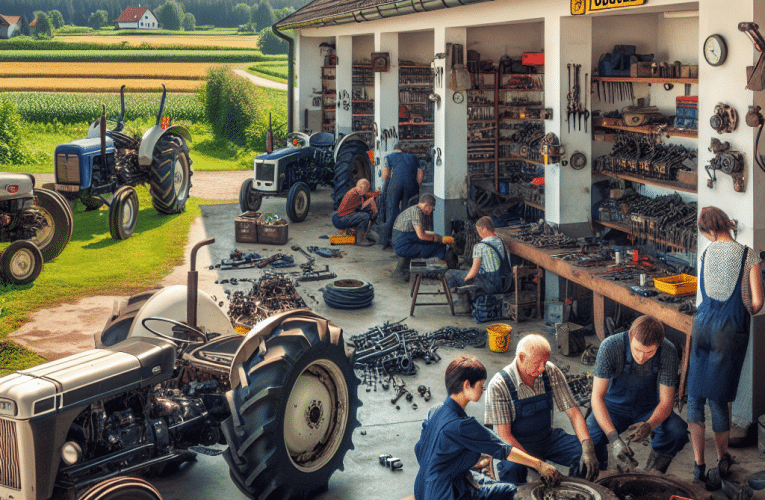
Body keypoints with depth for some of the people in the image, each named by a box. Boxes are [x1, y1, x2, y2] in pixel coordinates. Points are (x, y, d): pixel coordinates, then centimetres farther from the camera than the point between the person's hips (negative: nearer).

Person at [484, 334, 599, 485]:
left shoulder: (552, 372, -8)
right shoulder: (499, 385, -20)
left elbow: (573, 412, -6)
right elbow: (504, 435, -19)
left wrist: (588, 448, -22)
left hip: (548, 437, 4)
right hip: (516, 444, -4)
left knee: (586, 457, -19)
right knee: (511, 470, -36)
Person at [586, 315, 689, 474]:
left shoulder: (668, 352, -22)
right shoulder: (610, 346, -27)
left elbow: (666, 402, -17)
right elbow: (597, 397, -27)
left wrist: (649, 424, -40)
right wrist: (614, 437, -41)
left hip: (650, 408, 2)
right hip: (615, 406, -1)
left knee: (678, 432, -29)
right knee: (589, 438, -31)